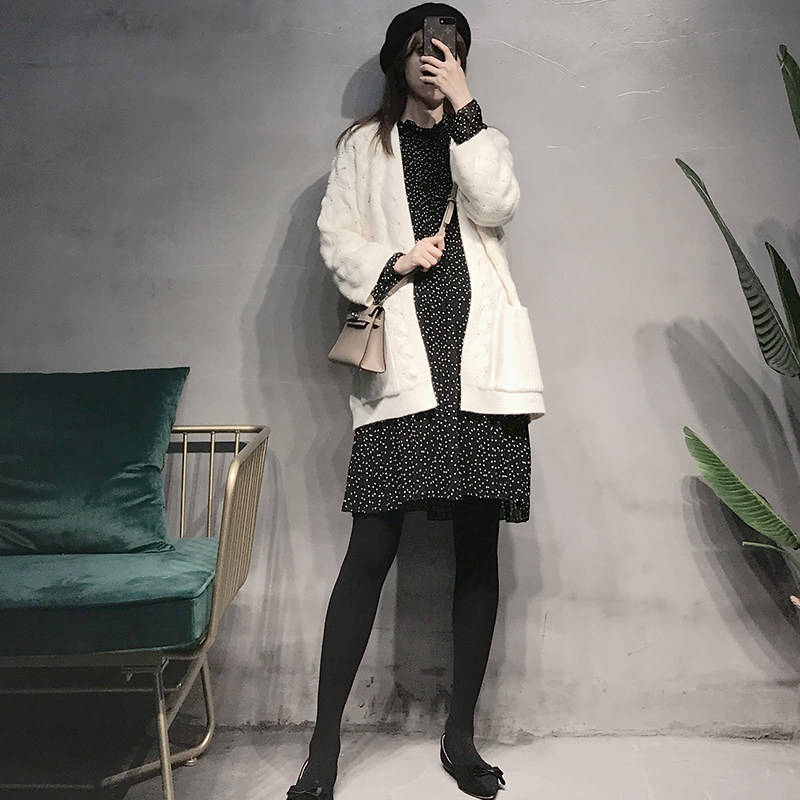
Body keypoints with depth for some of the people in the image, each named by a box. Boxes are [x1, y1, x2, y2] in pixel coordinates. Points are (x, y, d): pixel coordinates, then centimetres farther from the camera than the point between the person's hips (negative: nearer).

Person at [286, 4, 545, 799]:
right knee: (372, 548, -8)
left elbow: (496, 206, 0)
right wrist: (391, 261, -11)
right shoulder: (364, 143, 16)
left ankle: (460, 735, 15)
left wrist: (463, 105, -2)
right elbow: (336, 239, 7)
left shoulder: (478, 136, 21)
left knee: (478, 548, 2)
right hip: (402, 364, -2)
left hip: (479, 360, 3)